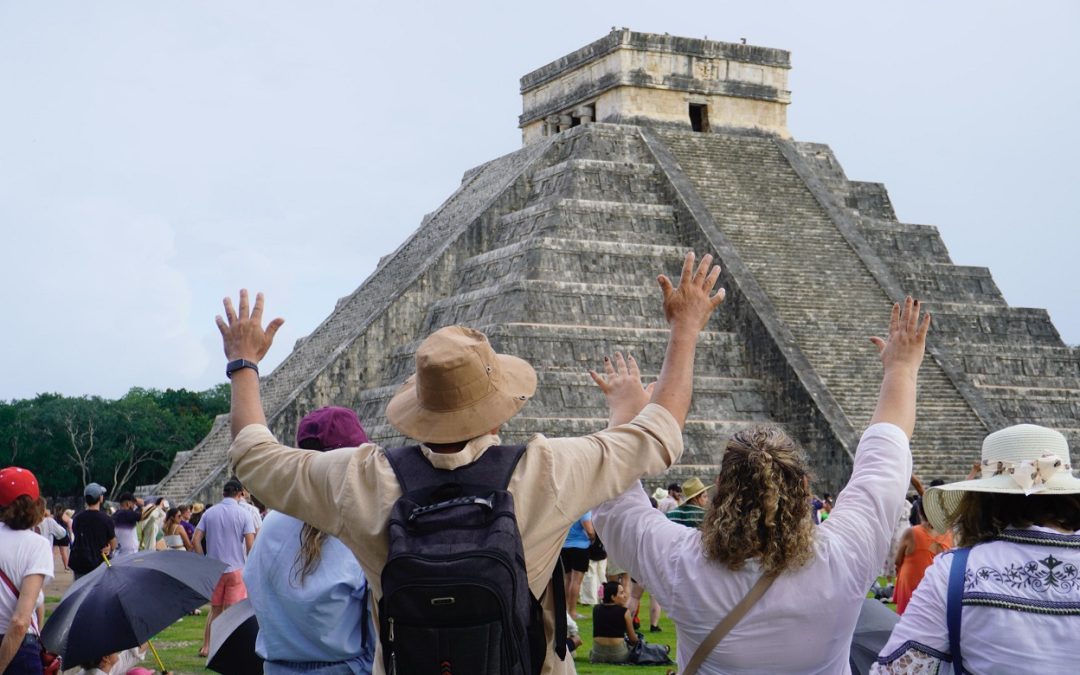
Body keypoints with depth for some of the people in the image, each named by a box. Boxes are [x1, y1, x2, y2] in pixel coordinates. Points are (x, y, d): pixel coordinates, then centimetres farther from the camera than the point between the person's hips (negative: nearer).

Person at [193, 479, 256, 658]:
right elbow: (250, 544, -12)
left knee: (215, 610, 15)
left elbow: (196, 540, -2)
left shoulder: (209, 513, 4)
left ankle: (206, 647, 14)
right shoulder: (244, 514, -6)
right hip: (236, 569, -3)